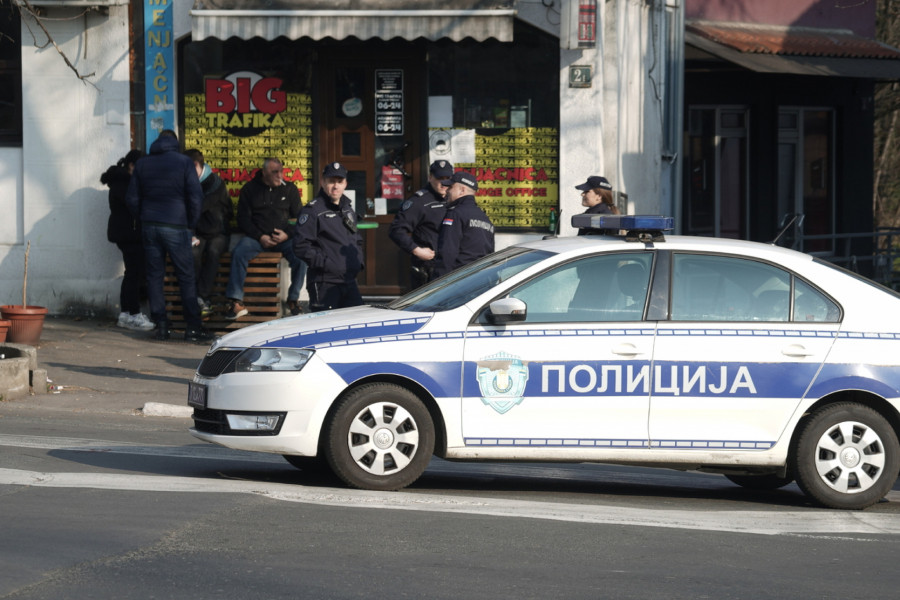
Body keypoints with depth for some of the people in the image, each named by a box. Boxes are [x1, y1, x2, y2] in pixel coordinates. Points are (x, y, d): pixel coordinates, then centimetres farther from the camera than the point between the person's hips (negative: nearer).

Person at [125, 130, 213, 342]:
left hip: (150, 227, 3)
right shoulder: (184, 162, -2)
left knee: (154, 277, 7)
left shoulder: (142, 164, 9)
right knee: (186, 277, 1)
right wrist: (191, 224, 5)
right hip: (176, 227, -3)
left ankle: (161, 325, 4)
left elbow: (132, 199, 10)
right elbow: (195, 198, -6)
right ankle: (193, 327, -1)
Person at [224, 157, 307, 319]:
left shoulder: (289, 189, 8)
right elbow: (243, 219, 3)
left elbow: (299, 218, 9)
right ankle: (237, 303, -28)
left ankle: (294, 299, -12)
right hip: (256, 237, 0)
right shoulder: (250, 189, 6)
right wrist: (260, 237, -11)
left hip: (284, 238, 0)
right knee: (238, 253, -29)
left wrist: (287, 234, -10)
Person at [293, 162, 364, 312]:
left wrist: (358, 262, 14)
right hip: (324, 284, -8)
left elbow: (357, 240, 31)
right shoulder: (312, 210, -7)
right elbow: (300, 245, -14)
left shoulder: (348, 209, 19)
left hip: (350, 281, 8)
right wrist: (324, 263, -17)